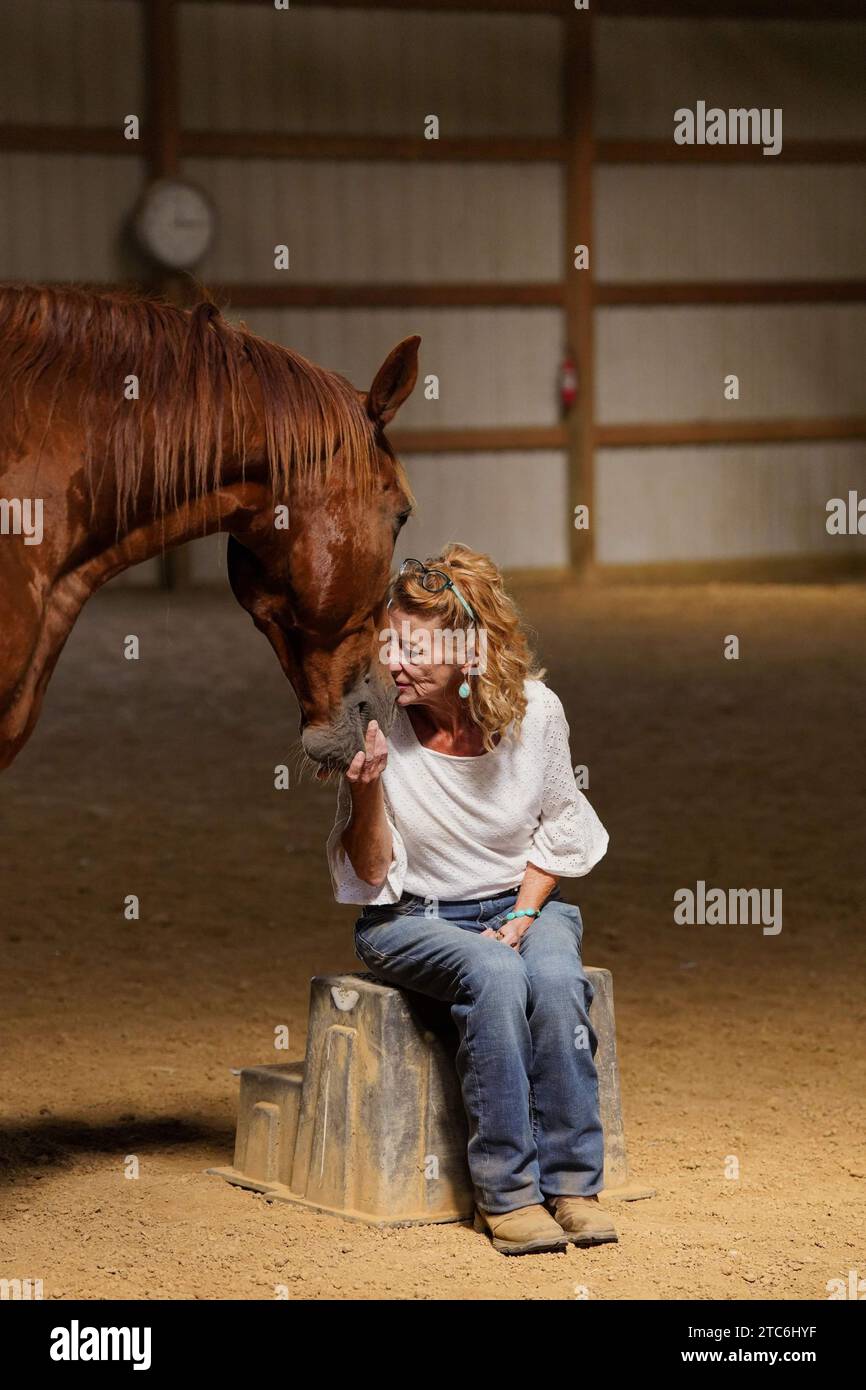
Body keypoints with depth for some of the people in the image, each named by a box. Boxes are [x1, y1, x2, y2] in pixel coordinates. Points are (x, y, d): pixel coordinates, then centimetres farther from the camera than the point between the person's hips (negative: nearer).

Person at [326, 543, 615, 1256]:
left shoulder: (535, 710, -10)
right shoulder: (379, 727, -14)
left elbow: (560, 829, 6)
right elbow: (371, 877, -10)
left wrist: (523, 915, -7)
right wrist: (367, 790, -27)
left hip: (525, 900, 2)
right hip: (413, 918, -2)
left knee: (555, 978, -32)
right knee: (495, 976, -34)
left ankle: (573, 1182, -23)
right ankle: (507, 1191, -29)